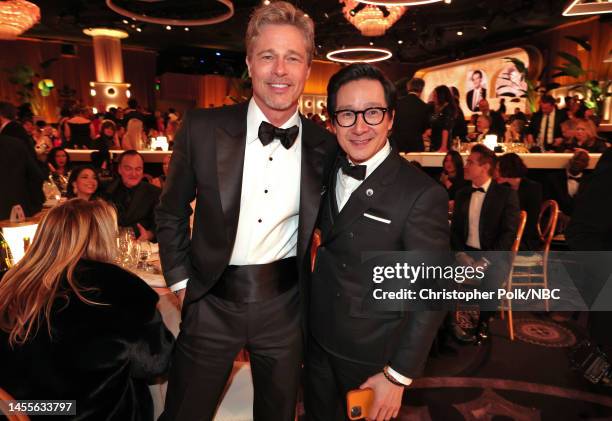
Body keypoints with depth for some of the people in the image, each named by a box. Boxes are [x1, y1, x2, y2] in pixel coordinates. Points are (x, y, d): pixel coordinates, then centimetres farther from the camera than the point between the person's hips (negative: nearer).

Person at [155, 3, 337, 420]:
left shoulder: (323, 144, -5)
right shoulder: (202, 127, -10)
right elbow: (171, 213, 2)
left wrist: (315, 288, 5)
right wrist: (181, 282, 0)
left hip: (285, 305, 2)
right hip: (212, 302, -1)